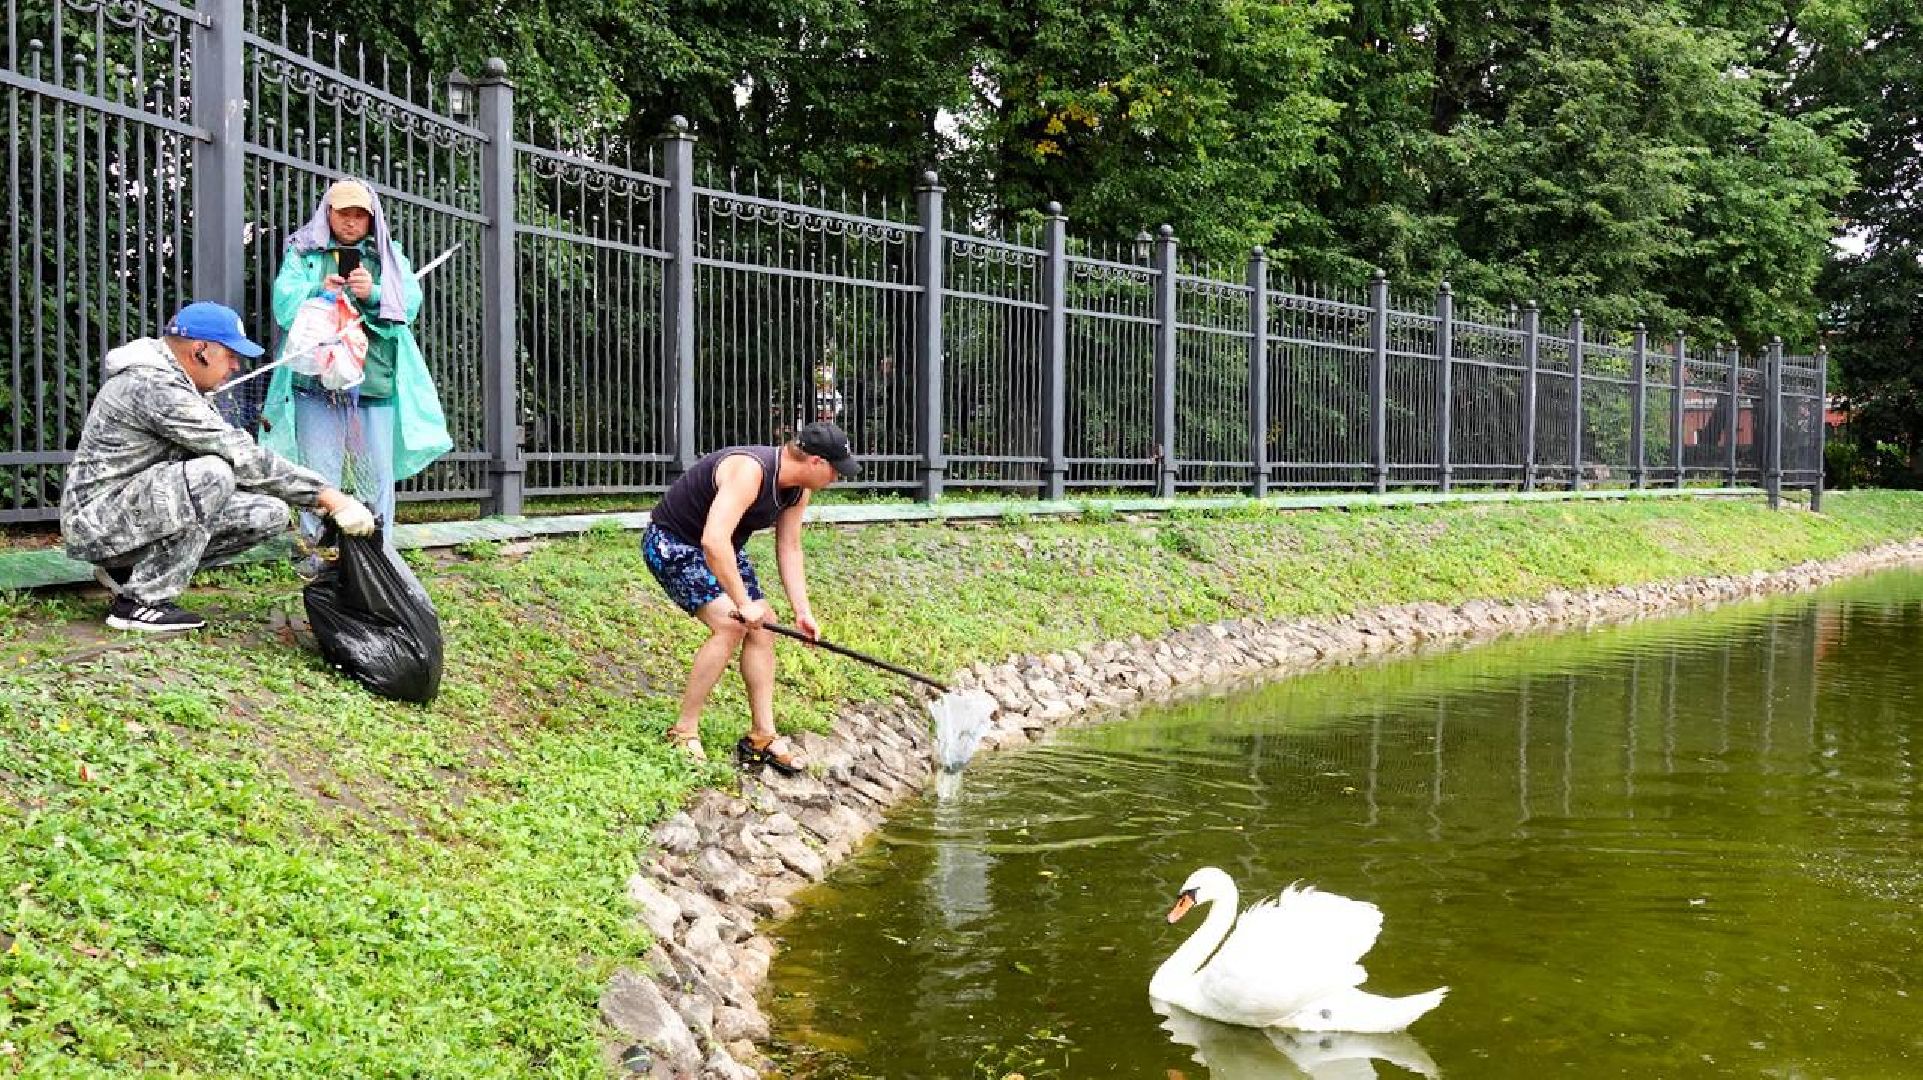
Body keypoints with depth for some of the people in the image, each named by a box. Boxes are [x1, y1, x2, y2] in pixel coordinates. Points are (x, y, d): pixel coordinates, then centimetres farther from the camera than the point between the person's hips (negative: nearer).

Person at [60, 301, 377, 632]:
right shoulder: (155, 386, -21)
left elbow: (239, 452, 10)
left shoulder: (179, 384, 10)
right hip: (97, 523, -10)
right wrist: (328, 496, -24)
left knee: (269, 514, -3)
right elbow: (241, 456, -25)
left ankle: (129, 570, 8)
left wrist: (317, 498, -3)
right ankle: (140, 603, -19)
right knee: (211, 476, -32)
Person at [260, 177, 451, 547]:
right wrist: (318, 292, -21)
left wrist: (374, 294, -19)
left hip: (375, 381, 1)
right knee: (319, 473, -3)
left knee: (378, 473, 3)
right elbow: (285, 304, -2)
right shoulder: (303, 253, 13)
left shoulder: (390, 256, 15)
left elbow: (408, 305, 0)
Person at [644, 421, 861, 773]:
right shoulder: (750, 471, -34)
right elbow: (713, 541, -43)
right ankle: (684, 732, -11)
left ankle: (763, 737, 11)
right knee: (731, 625, -22)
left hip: (721, 549, 10)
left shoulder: (799, 489, -5)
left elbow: (789, 549, 4)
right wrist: (743, 602, -37)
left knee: (762, 628, 3)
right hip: (671, 542, -10)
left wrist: (802, 611, -4)